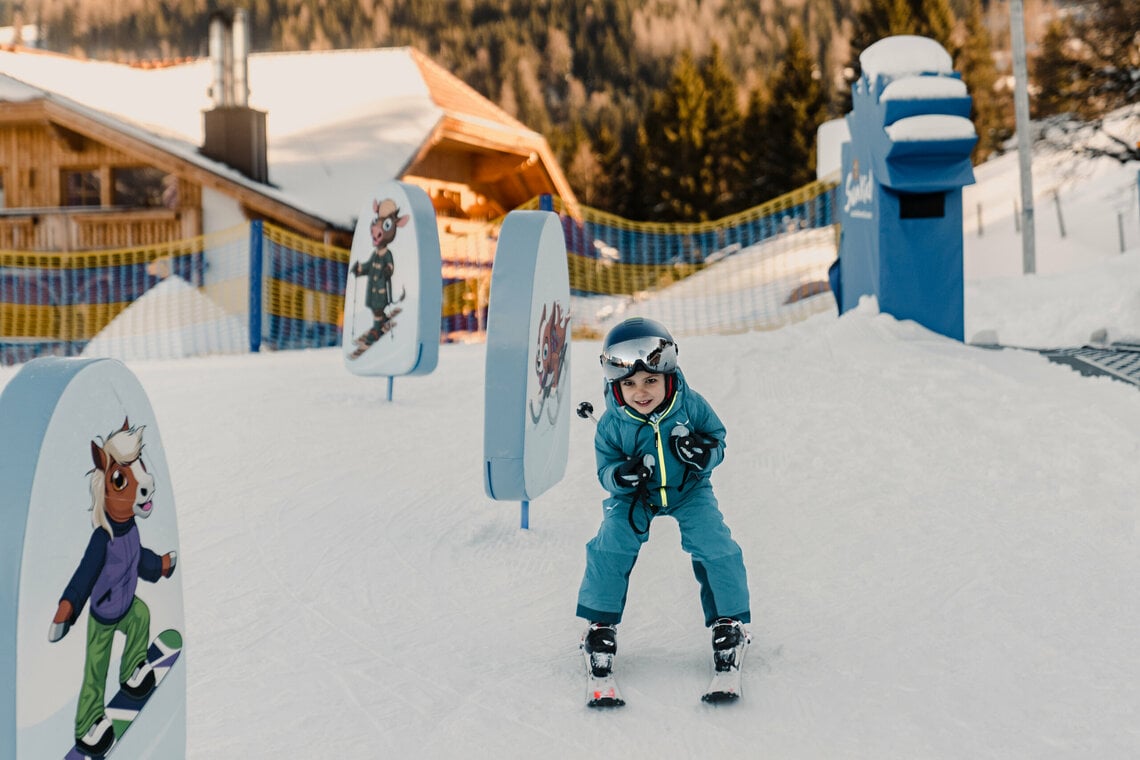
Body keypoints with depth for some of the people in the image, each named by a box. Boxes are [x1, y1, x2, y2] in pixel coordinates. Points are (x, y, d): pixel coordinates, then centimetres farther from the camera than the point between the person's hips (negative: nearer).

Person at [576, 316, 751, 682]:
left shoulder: (692, 406, -22)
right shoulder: (612, 424, -21)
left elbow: (718, 439, -9)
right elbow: (606, 468, -12)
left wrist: (704, 452, -33)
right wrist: (620, 475, -36)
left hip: (689, 489, 0)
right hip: (634, 496, 0)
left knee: (715, 545, -15)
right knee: (611, 545, -18)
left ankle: (729, 621, 7)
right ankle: (601, 624, 2)